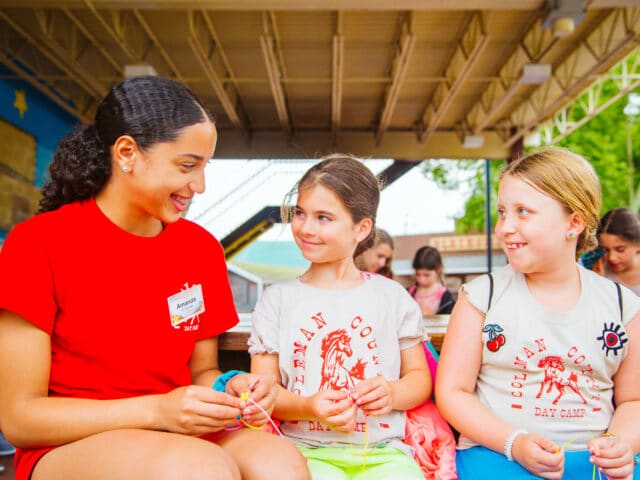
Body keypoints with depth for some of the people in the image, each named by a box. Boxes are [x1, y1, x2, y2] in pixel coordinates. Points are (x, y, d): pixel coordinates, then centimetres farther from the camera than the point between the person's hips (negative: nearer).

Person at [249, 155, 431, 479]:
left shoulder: (392, 296, 9)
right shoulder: (277, 299, 6)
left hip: (381, 450, 2)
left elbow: (419, 377, 13)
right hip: (309, 450, -1)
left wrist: (392, 394, -9)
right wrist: (309, 407, -15)